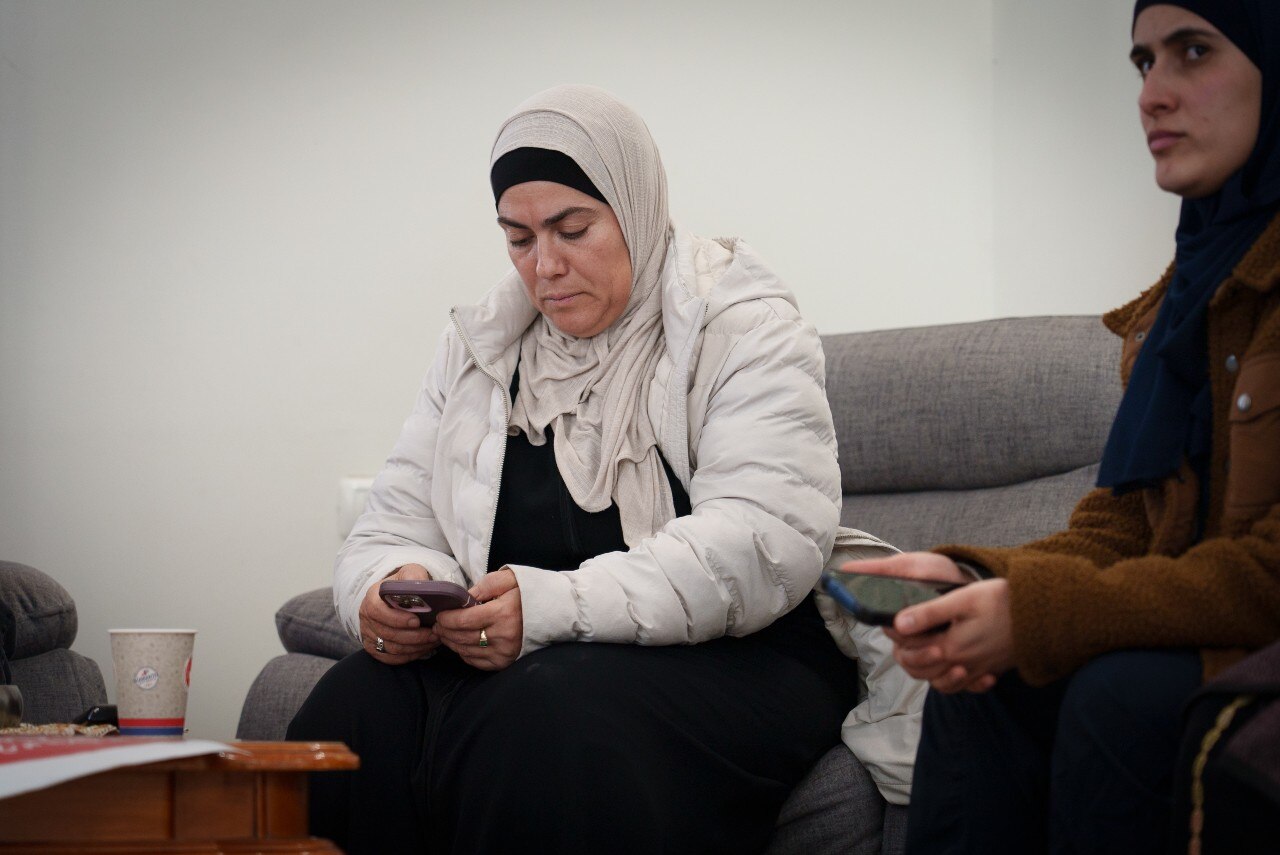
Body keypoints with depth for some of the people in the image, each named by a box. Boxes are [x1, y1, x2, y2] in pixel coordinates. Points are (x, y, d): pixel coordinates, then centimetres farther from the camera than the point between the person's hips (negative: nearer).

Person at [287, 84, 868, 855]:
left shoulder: (740, 328, -1)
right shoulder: (479, 347, 16)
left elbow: (769, 540, -17)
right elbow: (397, 528, 15)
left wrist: (560, 606, -27)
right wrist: (393, 590, -12)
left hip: (731, 662, -4)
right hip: (516, 663, 4)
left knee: (554, 718, -37)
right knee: (359, 706, -28)